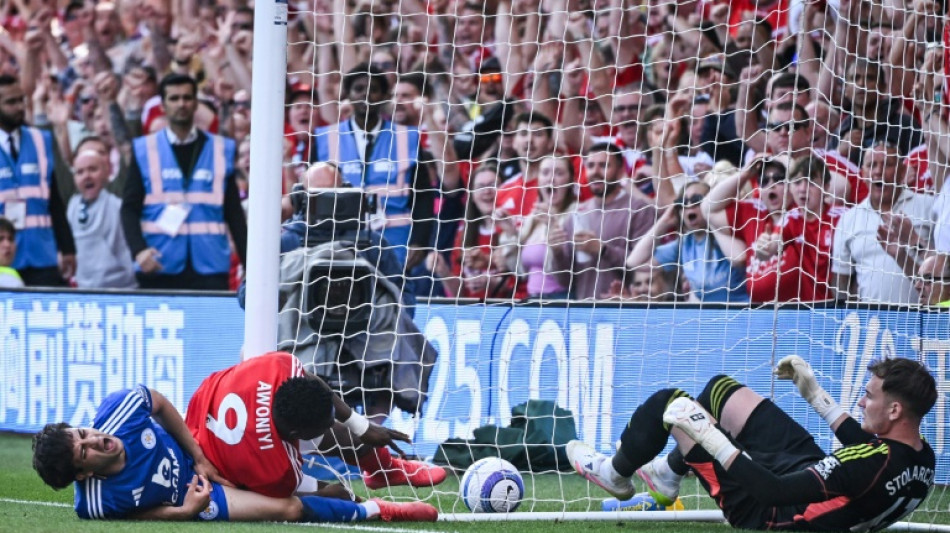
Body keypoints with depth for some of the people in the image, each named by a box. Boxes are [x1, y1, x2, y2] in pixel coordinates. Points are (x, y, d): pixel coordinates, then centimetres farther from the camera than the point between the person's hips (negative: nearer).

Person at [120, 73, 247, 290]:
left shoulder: (222, 150, 9)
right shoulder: (144, 150, 6)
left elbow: (234, 213, 10)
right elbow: (130, 209, 3)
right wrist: (139, 249, -15)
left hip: (209, 266, 0)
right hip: (160, 269, 0)